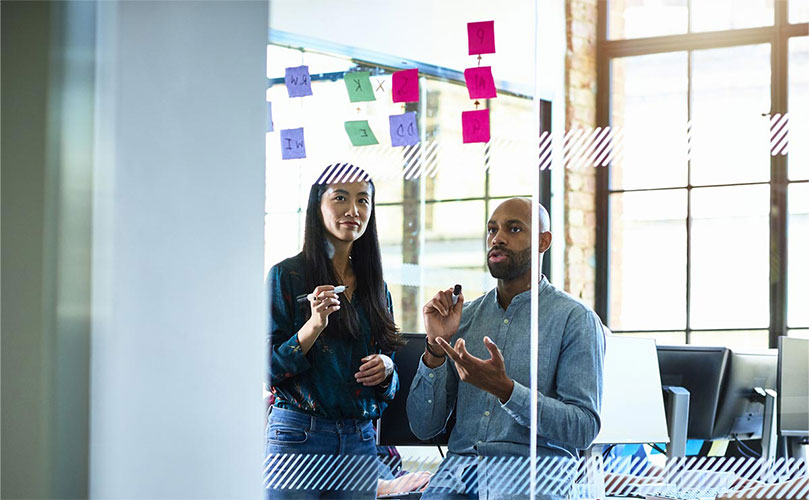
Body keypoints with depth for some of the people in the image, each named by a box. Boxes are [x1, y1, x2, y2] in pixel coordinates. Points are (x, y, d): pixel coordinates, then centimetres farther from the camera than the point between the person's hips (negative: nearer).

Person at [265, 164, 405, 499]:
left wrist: (386, 368, -4)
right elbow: (267, 368, -7)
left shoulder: (376, 288, 13)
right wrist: (314, 324, -19)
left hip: (360, 441, 4)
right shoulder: (287, 276, -2)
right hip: (297, 437, -4)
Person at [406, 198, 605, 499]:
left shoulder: (576, 319, 2)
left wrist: (504, 388, -19)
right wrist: (436, 347, -4)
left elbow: (584, 429, -7)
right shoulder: (464, 316, 15)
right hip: (461, 461, 4)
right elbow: (423, 427, 11)